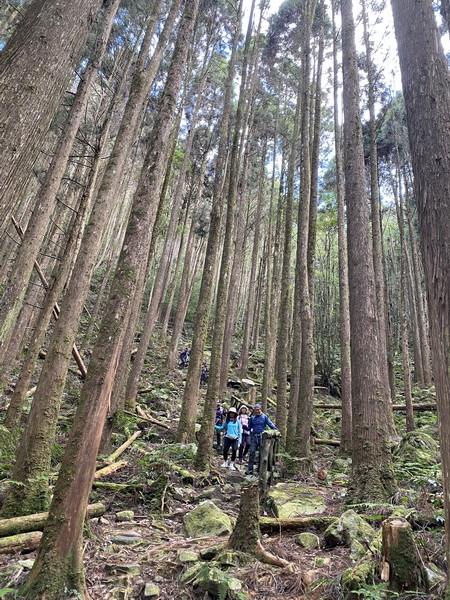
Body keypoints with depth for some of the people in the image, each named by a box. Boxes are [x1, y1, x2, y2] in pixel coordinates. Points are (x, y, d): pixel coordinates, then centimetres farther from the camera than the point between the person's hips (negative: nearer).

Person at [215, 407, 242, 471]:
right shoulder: (227, 421, 9)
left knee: (234, 451, -9)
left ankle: (231, 464, 3)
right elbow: (221, 428, 11)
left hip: (235, 439, -1)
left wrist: (240, 439, 0)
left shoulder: (238, 421, 6)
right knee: (225, 450, 1)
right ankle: (225, 462, 26)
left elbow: (240, 431, 6)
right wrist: (214, 426, 1)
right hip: (227, 438, 1)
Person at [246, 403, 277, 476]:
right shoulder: (252, 418, 13)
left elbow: (270, 424, -3)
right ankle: (250, 469, -1)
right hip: (254, 436, 2)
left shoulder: (264, 417, 6)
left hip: (262, 436, -2)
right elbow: (249, 428, 16)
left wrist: (275, 429, -20)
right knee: (252, 452, -5)